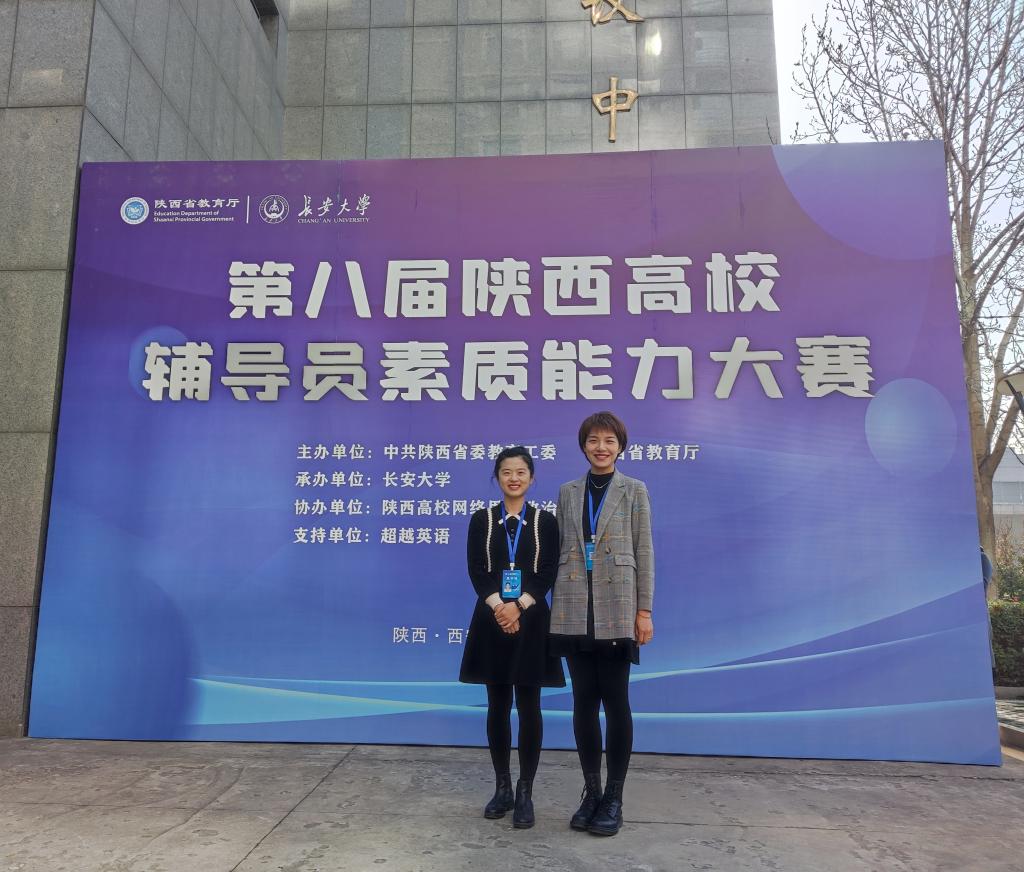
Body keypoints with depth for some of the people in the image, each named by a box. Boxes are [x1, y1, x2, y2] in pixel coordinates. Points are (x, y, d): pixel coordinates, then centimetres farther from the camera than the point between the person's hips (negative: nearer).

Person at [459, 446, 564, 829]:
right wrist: (499, 608, -17)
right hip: (492, 620, 1)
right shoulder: (481, 520, 6)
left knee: (528, 707, 2)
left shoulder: (545, 521, 4)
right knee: (497, 707, 9)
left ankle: (525, 793, 14)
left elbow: (548, 574, -4)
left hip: (531, 621, -1)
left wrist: (518, 607, -16)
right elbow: (477, 571, -3)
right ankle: (502, 787, 23)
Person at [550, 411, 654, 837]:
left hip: (616, 610, -2)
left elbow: (644, 552, 0)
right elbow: (561, 551, 10)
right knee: (584, 702, 8)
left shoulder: (634, 491, 3)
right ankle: (591, 791, 21)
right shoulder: (568, 492, 10)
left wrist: (644, 611, -5)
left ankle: (614, 797, 15)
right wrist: (556, 605, 5)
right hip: (575, 611, 3)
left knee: (616, 702, 2)